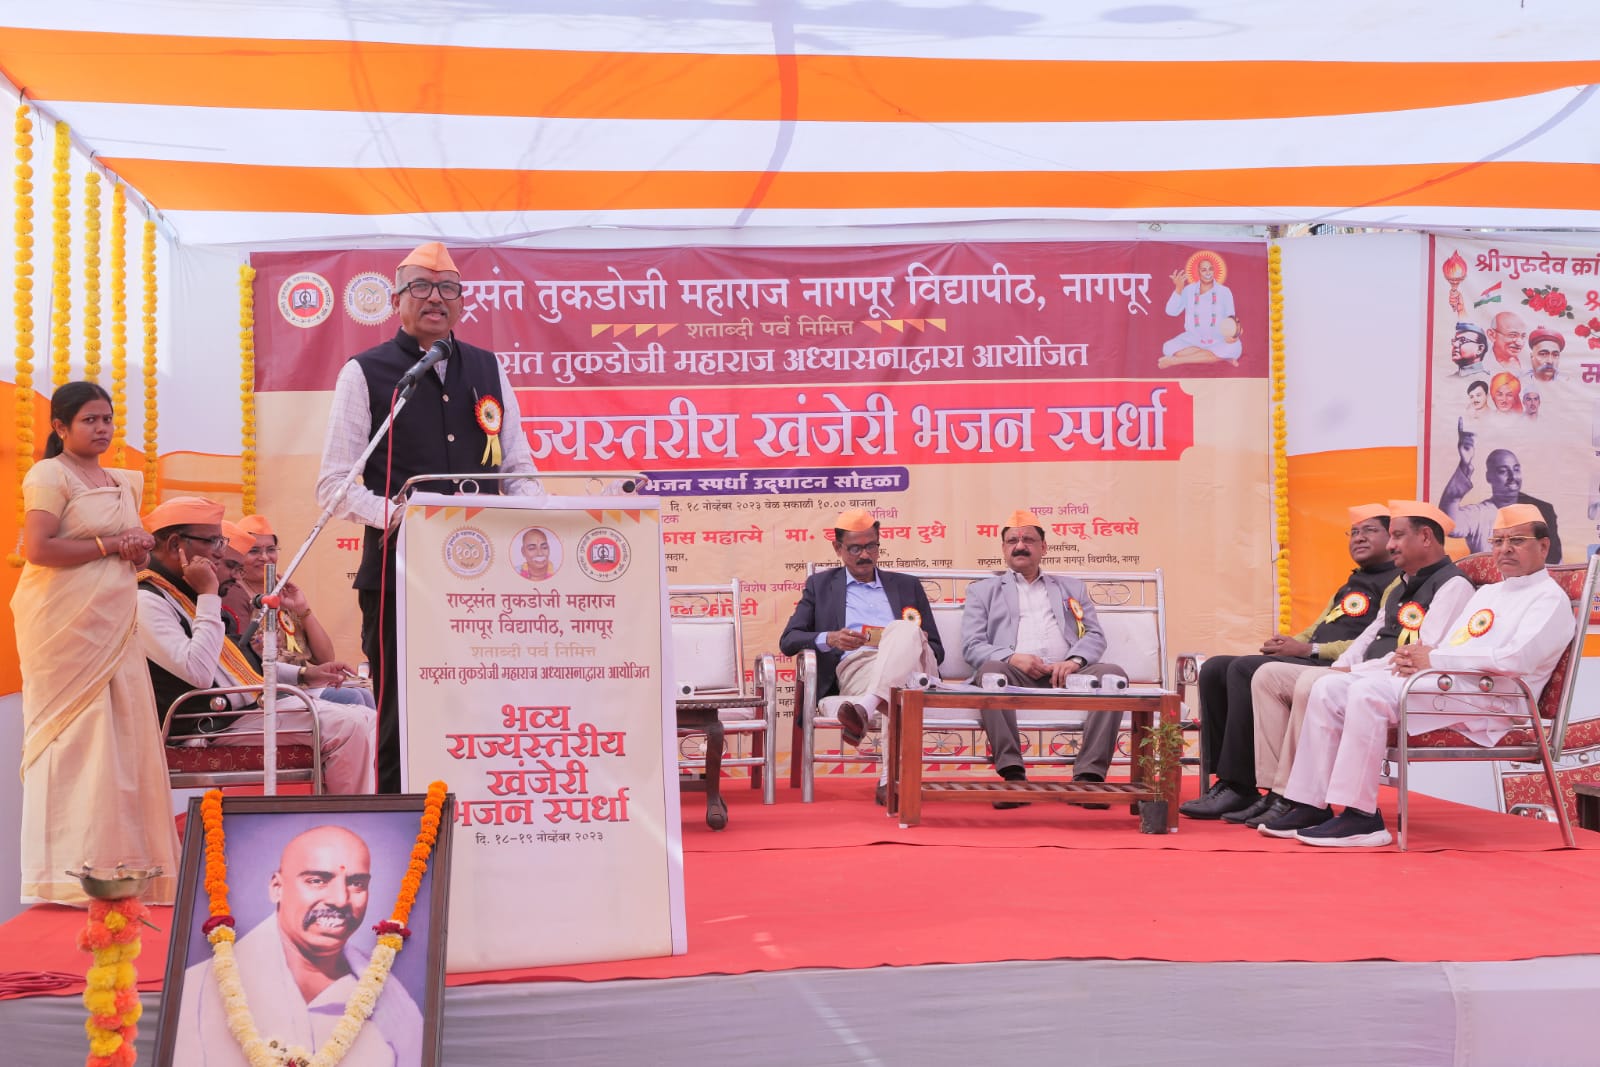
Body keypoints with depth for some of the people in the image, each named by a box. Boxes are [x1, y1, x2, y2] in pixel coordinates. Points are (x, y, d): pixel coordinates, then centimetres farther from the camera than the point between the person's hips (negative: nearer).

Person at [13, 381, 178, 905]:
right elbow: (37, 549, -17)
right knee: (75, 739, -7)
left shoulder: (124, 482, 19)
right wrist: (109, 545, -11)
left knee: (125, 737, 4)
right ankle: (71, 875, -2)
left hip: (114, 626, 7)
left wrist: (139, 546, 5)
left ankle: (121, 869, 9)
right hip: (65, 625, -7)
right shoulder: (49, 475, -5)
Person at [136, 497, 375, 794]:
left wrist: (303, 674, 19)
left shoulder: (180, 592, 19)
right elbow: (199, 672, -27)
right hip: (220, 722, -10)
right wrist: (208, 595, -19)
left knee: (364, 719, 0)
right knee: (348, 727, -21)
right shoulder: (147, 600, -14)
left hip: (251, 702, 10)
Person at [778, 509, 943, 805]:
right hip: (854, 667, -1)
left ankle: (865, 707, -60)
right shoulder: (820, 584, 26)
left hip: (911, 669, 1)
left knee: (904, 629, -37)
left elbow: (936, 649, 25)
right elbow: (788, 641, 13)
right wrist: (829, 639, -9)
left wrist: (913, 642, -2)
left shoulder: (907, 585, 30)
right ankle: (891, 773, -55)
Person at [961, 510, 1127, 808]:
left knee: (1112, 674, -28)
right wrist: (1012, 658, -11)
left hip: (1066, 674, 2)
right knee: (990, 671, -37)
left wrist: (1074, 660, -8)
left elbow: (1095, 636, 16)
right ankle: (1013, 775, -39)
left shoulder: (1072, 588, 30)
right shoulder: (982, 591, 24)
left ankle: (1088, 776, -32)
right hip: (1017, 676, -2)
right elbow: (972, 646, 9)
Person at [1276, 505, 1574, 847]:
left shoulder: (1551, 598, 1)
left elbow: (1517, 658, -17)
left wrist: (1435, 659, -15)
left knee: (1368, 692, -30)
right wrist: (1415, 655, 2)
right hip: (1439, 681, 9)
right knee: (1329, 689, -7)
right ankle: (1308, 804, -10)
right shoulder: (1487, 593, 30)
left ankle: (1360, 817, -27)